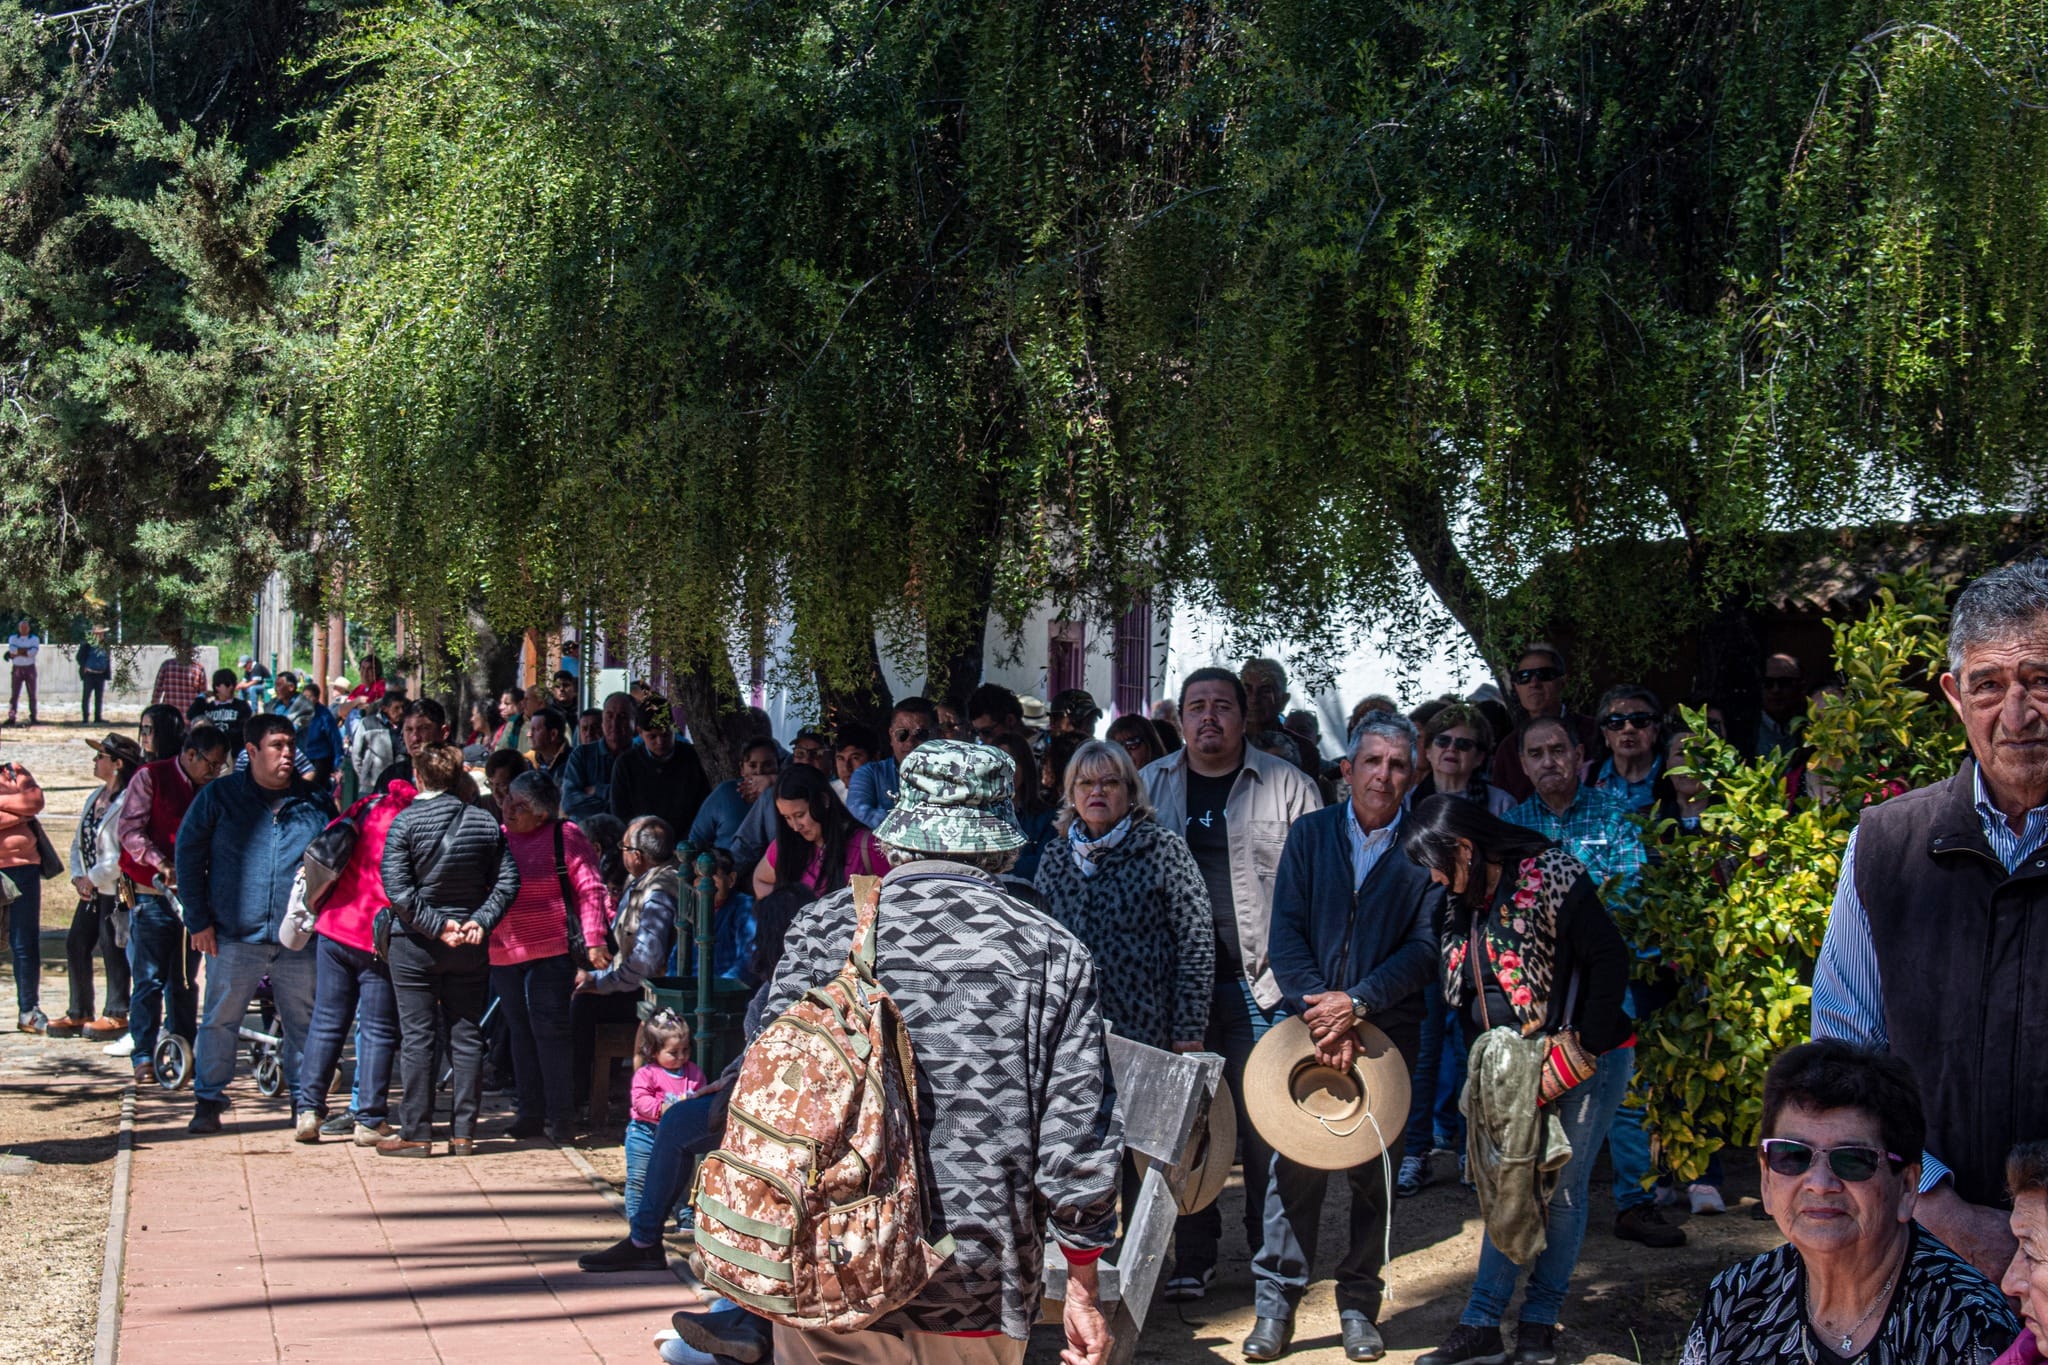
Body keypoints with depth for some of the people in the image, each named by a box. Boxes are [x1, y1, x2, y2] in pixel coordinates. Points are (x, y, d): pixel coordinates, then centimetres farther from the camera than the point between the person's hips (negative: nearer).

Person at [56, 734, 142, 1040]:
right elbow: (79, 841, 16)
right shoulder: (96, 797, 14)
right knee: (75, 946, 9)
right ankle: (79, 1014, 19)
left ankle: (116, 1015, 9)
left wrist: (94, 878, -15)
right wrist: (78, 876, 2)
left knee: (112, 949, -2)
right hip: (91, 889, 9)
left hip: (116, 888, -9)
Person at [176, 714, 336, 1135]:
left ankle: (305, 1102, 21)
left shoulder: (315, 803, 8)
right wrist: (198, 920, -1)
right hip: (235, 937, -2)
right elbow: (188, 856, 5)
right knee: (220, 1021, 2)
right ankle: (207, 1102, 14)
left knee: (303, 1024, 8)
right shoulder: (218, 796, 3)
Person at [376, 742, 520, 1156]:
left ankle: (415, 1133, 3)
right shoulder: (485, 823, 2)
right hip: (470, 948, 3)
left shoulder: (405, 822, -8)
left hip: (415, 942, -3)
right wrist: (480, 921, -8)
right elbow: (508, 881, -2)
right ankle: (463, 1133, 9)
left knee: (417, 1037, 1)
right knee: (467, 1036, 7)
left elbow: (397, 888, -15)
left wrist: (436, 925, -13)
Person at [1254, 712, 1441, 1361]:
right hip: (1310, 1020, 1)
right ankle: (1276, 1306, 6)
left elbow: (1426, 944, -6)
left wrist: (1357, 1004, -15)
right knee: (1294, 1166, -3)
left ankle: (1360, 1306, 17)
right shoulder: (1310, 834, 5)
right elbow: (1285, 934, 0)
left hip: (1388, 1030, 0)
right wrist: (1323, 1015, -13)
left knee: (1376, 1173, 5)